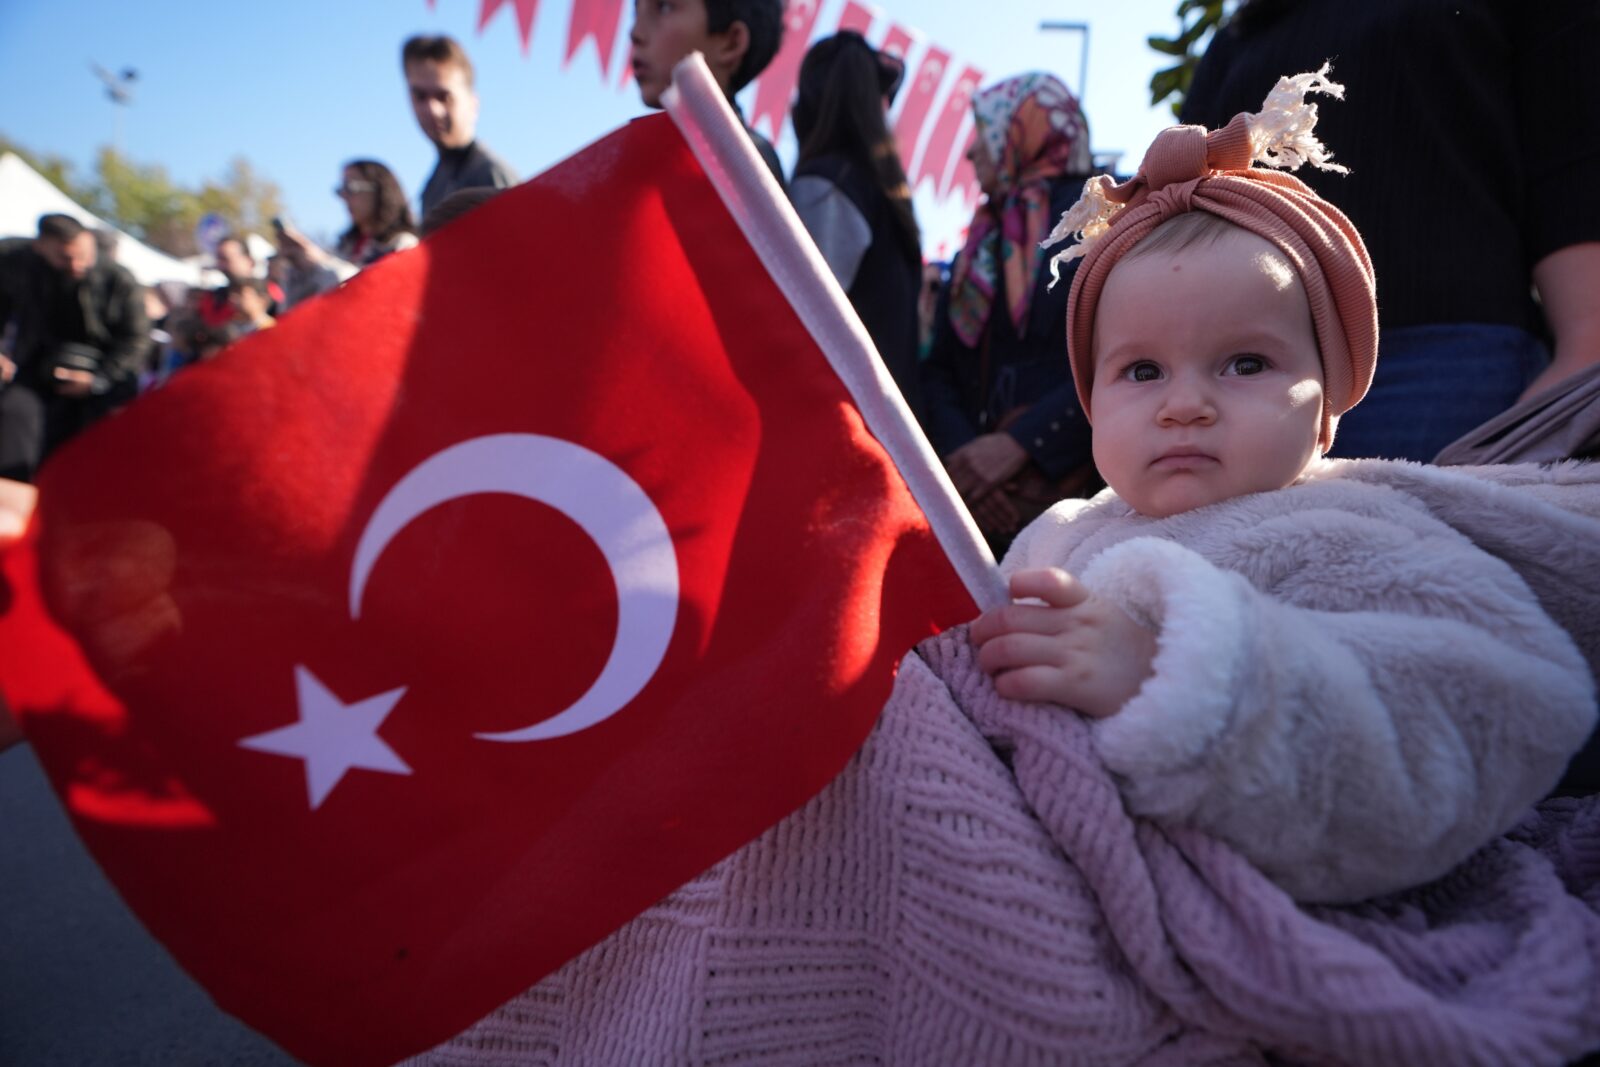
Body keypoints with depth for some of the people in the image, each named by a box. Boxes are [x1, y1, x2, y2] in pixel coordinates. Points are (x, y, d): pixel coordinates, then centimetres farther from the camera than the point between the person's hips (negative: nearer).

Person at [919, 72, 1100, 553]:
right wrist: (960, 457, -9)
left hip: (1071, 484, -4)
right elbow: (939, 367, 9)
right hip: (981, 496, 5)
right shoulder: (981, 242, 20)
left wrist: (1020, 442, -18)